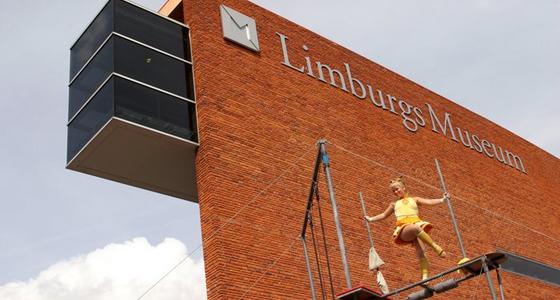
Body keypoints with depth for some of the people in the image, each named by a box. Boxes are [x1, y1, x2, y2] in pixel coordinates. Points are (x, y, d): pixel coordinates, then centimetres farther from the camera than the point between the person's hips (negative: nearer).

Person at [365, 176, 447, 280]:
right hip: (404, 229, -1)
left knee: (421, 252, -22)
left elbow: (429, 202, 14)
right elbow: (384, 215, 43)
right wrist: (371, 219, 41)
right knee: (415, 228, -40)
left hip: (417, 224, 1)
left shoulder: (414, 200, 26)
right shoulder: (394, 204, 32)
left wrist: (442, 199, 0)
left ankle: (425, 276, -31)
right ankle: (435, 247, -36)